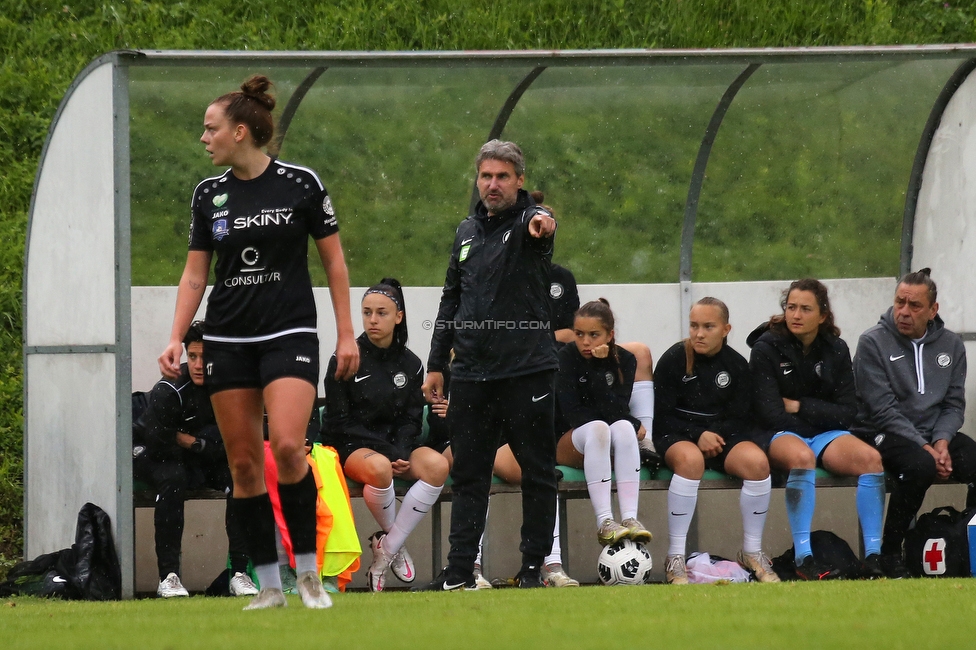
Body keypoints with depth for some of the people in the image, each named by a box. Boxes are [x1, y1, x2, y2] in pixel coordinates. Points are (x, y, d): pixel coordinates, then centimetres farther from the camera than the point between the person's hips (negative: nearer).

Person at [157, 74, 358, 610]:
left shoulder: (300, 184, -4)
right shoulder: (209, 195, 6)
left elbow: (334, 261, 3)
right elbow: (195, 274, 10)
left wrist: (346, 334, -1)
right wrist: (176, 339, -1)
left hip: (290, 334, -4)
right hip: (227, 340, 4)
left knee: (286, 445, -21)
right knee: (243, 461, -1)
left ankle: (307, 570, -7)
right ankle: (269, 586, 5)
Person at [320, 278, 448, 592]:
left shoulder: (410, 364, 9)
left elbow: (411, 419, 9)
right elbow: (339, 422, -6)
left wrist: (402, 453, -13)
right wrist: (387, 454, -16)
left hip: (397, 445, 4)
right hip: (353, 447, -4)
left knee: (436, 465, -29)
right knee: (379, 468, -40)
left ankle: (385, 549, -19)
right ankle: (395, 542, -11)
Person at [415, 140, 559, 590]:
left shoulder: (530, 222, -3)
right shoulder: (468, 232, 15)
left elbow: (540, 225, -30)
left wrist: (541, 226, -55)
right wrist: (436, 364, 17)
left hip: (526, 368, -5)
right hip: (471, 372, 5)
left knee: (537, 473, 1)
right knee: (467, 474, 5)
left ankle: (533, 566, 8)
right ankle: (460, 571, 7)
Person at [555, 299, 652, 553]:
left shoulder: (624, 360, 1)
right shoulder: (566, 358, -6)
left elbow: (617, 412, -13)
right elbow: (573, 415, -15)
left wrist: (599, 369, -22)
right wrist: (633, 425, -16)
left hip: (606, 446, 2)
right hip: (569, 444, -2)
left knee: (623, 427, -32)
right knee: (597, 427, -35)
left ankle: (630, 519, -45)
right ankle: (604, 523, -47)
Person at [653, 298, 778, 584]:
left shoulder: (736, 365, 4)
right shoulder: (673, 359, -3)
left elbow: (740, 418, 6)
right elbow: (662, 416, -4)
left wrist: (714, 435, -14)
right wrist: (697, 436, -18)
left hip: (722, 435, 3)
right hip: (678, 436, -3)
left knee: (757, 462, -28)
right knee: (690, 460, -39)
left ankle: (752, 552, -12)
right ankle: (675, 558, -35)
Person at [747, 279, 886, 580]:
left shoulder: (836, 350, 7)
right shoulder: (766, 348, -3)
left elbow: (846, 413, 4)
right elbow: (769, 412, -10)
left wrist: (799, 406, -6)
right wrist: (818, 414, -8)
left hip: (825, 434, 4)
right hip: (782, 435, -4)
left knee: (870, 457, -26)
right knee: (802, 457, -39)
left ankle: (873, 555, -28)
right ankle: (804, 558, -43)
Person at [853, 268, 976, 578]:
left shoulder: (951, 345, 9)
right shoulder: (872, 343, -6)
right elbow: (883, 410, -12)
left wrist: (942, 442, -13)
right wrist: (925, 448, -19)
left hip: (937, 433, 5)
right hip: (884, 434, -5)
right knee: (921, 466, -36)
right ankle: (888, 553, -23)